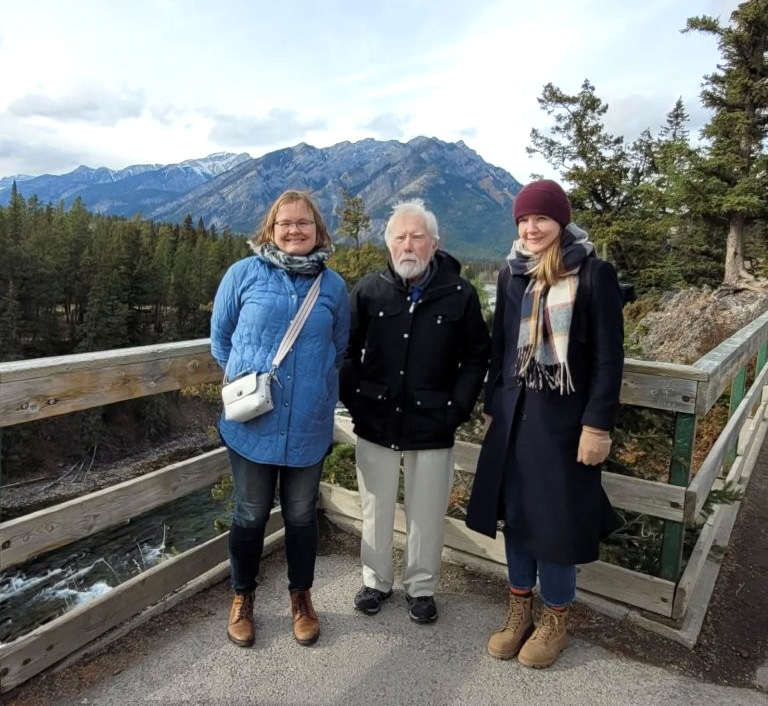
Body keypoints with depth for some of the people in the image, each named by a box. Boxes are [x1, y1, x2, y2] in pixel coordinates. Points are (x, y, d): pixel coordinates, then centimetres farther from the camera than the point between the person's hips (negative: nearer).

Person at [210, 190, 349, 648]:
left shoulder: (334, 285, 3)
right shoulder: (244, 274, -3)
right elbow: (221, 338, 6)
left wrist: (313, 388, 7)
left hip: (309, 427, 2)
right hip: (252, 423, -1)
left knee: (302, 515, 15)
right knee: (252, 515, 13)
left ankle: (301, 598, 38)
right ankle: (243, 599, 37)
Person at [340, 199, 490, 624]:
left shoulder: (460, 295, -4)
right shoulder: (368, 291, 0)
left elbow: (476, 357, 2)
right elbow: (347, 350, 7)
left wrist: (457, 407, -6)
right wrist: (355, 399, -3)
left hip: (433, 428, -1)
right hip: (376, 424, 2)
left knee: (426, 514, 12)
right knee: (376, 510, 16)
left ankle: (421, 587, 34)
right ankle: (376, 580, 37)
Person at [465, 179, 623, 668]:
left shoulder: (596, 274, -8)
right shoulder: (512, 274, 7)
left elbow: (609, 357, -8)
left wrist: (598, 424, -12)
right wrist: (493, 405, 12)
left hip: (566, 416, -4)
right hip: (515, 412, 5)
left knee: (557, 518, 5)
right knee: (516, 513, 12)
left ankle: (555, 621, 27)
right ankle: (519, 610, 31)